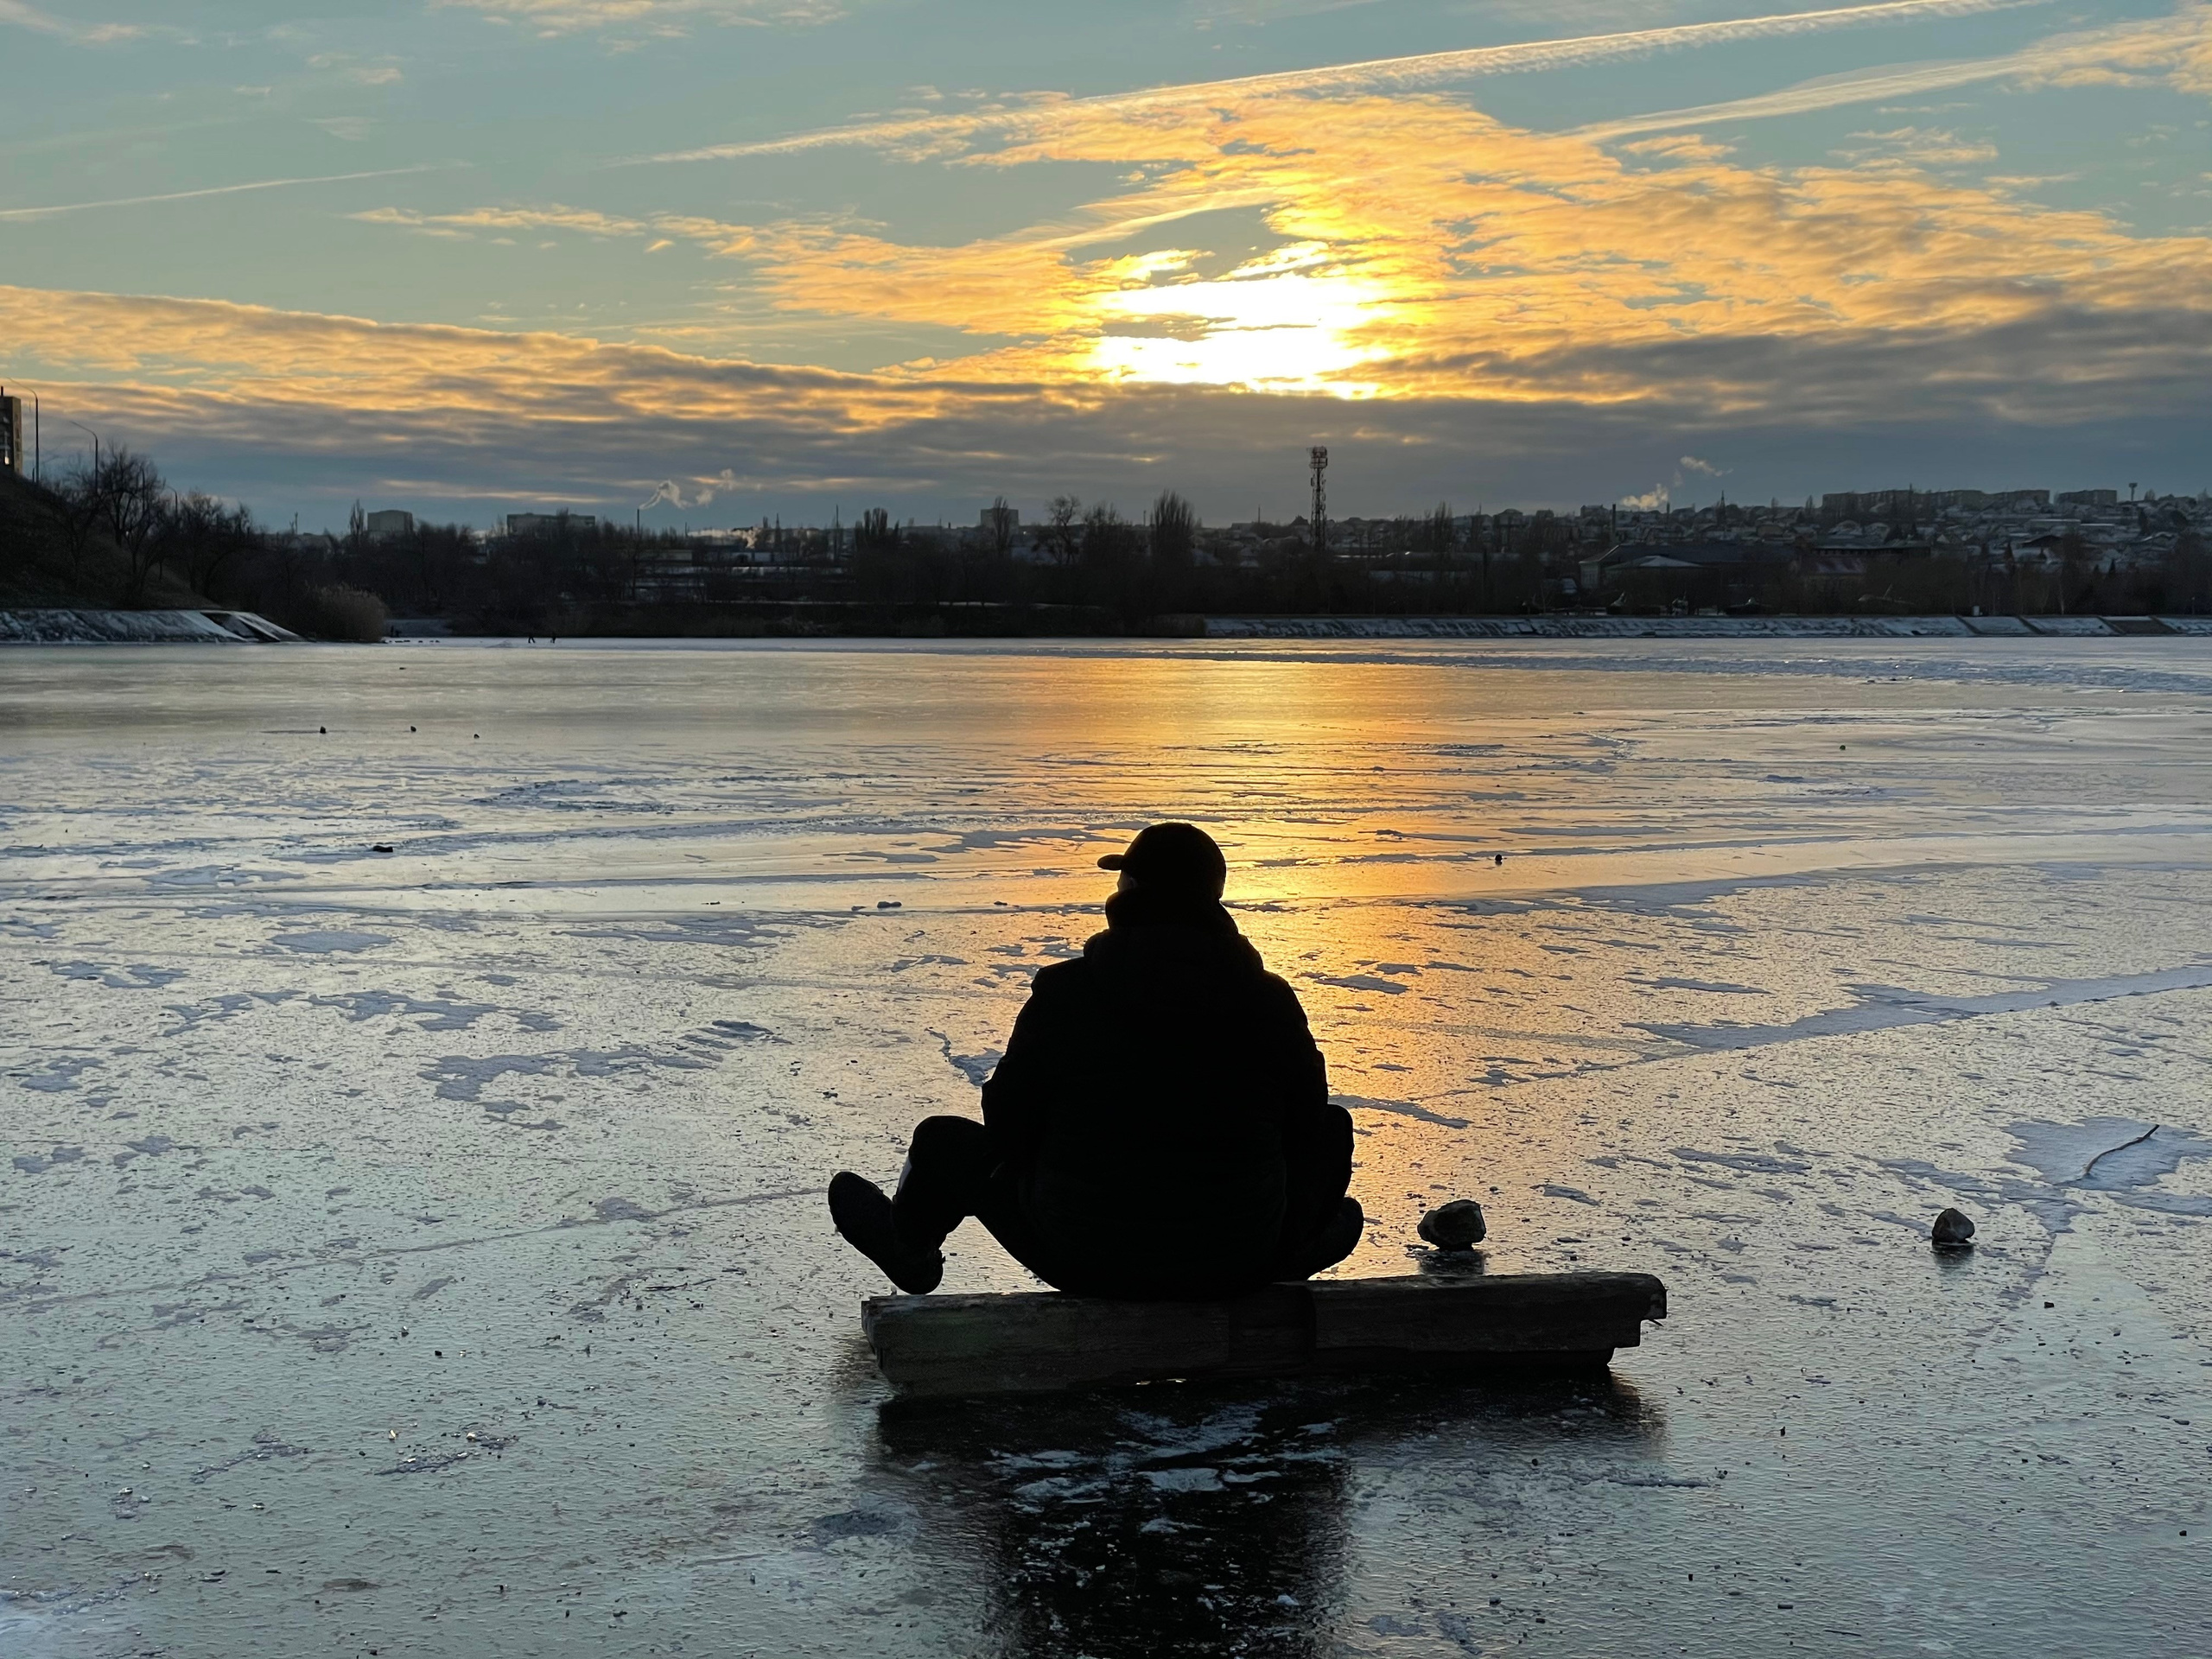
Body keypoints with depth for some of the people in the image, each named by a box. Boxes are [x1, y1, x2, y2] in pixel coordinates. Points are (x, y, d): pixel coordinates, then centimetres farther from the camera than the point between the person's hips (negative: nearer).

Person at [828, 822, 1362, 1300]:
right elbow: (1305, 1115, 4)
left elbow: (1006, 1126, -2)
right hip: (1241, 1266, 1)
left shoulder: (1064, 991, -10)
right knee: (1333, 1126, 27)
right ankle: (1290, 1254, 55)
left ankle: (909, 1244, 56)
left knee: (947, 1143, 24)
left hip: (1088, 1264, -1)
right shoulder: (1271, 999, -6)